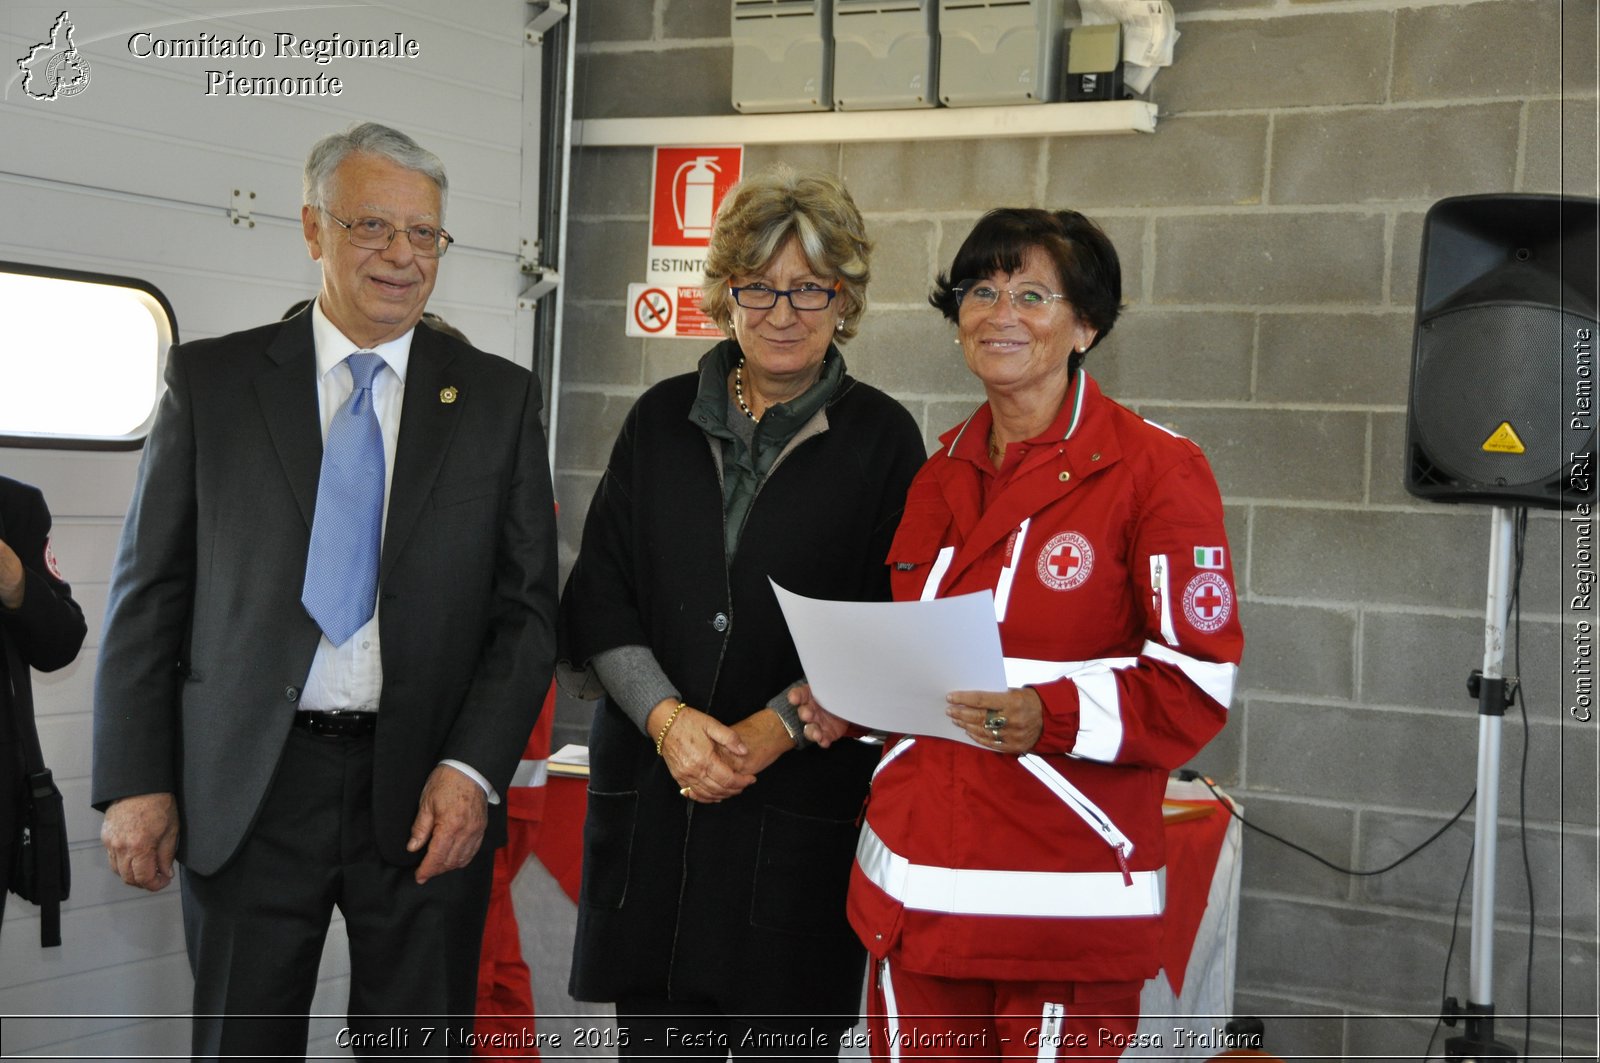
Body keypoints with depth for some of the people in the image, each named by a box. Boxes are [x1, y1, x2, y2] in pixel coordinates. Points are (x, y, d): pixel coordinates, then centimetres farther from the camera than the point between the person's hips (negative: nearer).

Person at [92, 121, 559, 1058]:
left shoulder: (498, 396, 5)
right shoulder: (211, 379, 4)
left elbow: (528, 606, 3)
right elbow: (150, 591, 3)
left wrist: (472, 770, -9)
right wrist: (137, 780, -2)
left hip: (429, 798, 0)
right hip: (248, 793, 0)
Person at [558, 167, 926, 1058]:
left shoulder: (882, 438, 1)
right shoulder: (664, 418, 10)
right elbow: (598, 598, 6)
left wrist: (775, 730, -12)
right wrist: (667, 717, -9)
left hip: (805, 807, -2)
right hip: (652, 797, 3)